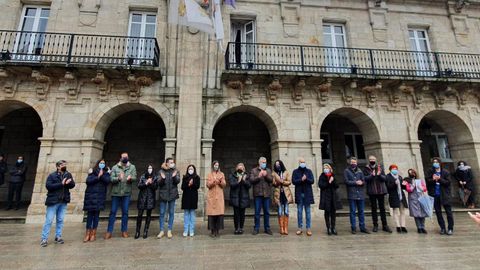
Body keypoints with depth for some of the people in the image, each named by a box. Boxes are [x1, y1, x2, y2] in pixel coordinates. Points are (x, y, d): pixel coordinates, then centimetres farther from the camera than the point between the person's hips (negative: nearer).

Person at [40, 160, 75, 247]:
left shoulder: (68, 174, 7)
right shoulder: (52, 175, -5)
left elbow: (72, 185, 2)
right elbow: (48, 186, -17)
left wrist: (68, 183, -19)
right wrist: (61, 184, -21)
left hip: (63, 201, 4)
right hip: (53, 201, -4)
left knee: (60, 220, 11)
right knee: (49, 220, 0)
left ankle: (58, 237, 21)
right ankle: (44, 239, 9)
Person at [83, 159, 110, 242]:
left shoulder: (106, 173, 10)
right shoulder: (92, 172, 9)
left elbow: (107, 181, -7)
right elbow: (88, 181, -5)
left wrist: (102, 175, -13)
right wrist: (98, 177, -12)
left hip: (100, 196, 0)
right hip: (90, 196, 0)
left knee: (96, 214, 2)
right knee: (90, 214, 0)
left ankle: (93, 233, 9)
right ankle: (88, 233, 6)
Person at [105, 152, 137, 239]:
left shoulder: (132, 167, 4)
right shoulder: (115, 167, 4)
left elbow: (135, 177, -5)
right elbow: (111, 178, -6)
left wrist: (130, 178, -28)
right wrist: (118, 178, -27)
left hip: (126, 193, 0)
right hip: (116, 193, 0)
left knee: (125, 212, 7)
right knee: (113, 212, 5)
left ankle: (124, 231, 18)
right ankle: (109, 231, 16)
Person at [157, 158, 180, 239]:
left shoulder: (176, 171, 3)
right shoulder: (161, 171, 1)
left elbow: (178, 181, -9)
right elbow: (159, 183, -5)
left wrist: (174, 176, -28)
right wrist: (162, 178, -25)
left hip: (172, 194, 1)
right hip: (163, 194, 0)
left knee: (171, 213, 7)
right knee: (162, 213, 5)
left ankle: (169, 231, 17)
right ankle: (161, 231, 17)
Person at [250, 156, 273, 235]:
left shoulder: (268, 170, 13)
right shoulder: (253, 170, 6)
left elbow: (271, 180, 1)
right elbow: (251, 180, -5)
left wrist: (266, 175, -16)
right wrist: (258, 177, -18)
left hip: (267, 194, 2)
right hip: (258, 194, -2)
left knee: (267, 212, 8)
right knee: (257, 212, 3)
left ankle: (267, 228, 19)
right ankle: (256, 228, 14)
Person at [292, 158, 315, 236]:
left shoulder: (309, 171, 8)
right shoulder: (295, 171, 5)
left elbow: (312, 181, -1)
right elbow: (293, 181, -5)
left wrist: (306, 179, -18)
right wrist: (301, 180, -17)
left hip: (307, 194, 1)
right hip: (299, 194, 0)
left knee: (308, 211, 4)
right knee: (299, 211, 4)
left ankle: (308, 228, 9)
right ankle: (300, 228, 11)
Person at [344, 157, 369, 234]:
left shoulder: (360, 171, 12)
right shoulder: (346, 171, 3)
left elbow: (364, 181, 7)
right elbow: (346, 181, -7)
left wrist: (361, 182, -15)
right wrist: (356, 182, -12)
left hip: (360, 194, 3)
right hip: (351, 194, -3)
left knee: (361, 211, 9)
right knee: (352, 212, 2)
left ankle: (362, 227, 19)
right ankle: (353, 228, 10)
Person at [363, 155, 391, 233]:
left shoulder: (380, 167, 5)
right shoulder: (366, 169, 0)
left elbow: (384, 178, -1)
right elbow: (365, 178, -10)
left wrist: (379, 175, -21)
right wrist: (372, 175, -27)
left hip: (381, 190, 2)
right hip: (372, 191, -2)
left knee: (382, 208, 8)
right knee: (374, 208, 6)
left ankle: (384, 225, 17)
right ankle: (375, 225, 14)